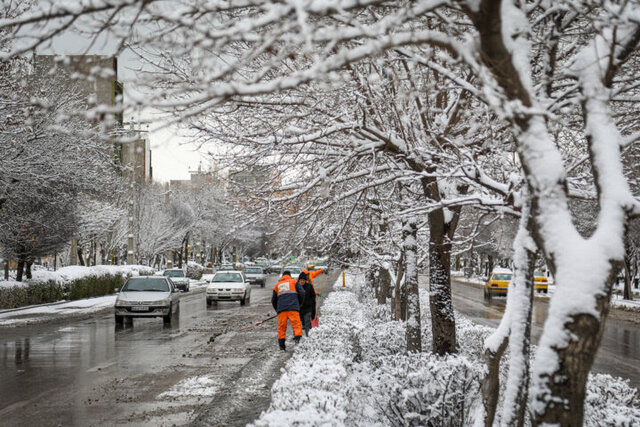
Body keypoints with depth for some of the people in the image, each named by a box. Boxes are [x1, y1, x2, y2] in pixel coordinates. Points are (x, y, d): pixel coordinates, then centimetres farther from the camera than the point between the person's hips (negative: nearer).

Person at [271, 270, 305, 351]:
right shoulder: (293, 281, 18)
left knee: (281, 327, 6)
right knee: (296, 324, -7)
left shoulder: (277, 285, 26)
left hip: (281, 308, 3)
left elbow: (273, 300, 25)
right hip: (293, 307, -3)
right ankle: (298, 339, -27)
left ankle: (281, 345, 2)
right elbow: (302, 293, 7)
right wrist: (299, 303, 20)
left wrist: (277, 310, 33)